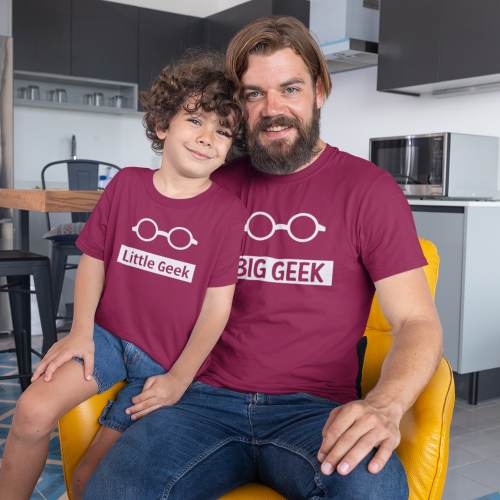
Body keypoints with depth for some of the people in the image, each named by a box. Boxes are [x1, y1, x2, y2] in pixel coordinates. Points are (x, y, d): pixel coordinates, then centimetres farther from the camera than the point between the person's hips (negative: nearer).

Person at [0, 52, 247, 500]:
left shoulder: (228, 211, -11)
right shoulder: (126, 184, -1)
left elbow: (217, 304, -11)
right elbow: (94, 259, 5)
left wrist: (179, 378, -14)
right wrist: (81, 331, -7)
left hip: (169, 359, -2)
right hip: (108, 333, 3)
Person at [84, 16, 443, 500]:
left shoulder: (368, 188, 2)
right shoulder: (218, 186, 10)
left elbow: (417, 321, -3)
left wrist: (384, 406, -23)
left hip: (314, 408, -1)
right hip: (208, 398, 2)